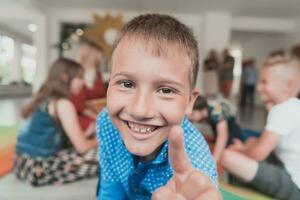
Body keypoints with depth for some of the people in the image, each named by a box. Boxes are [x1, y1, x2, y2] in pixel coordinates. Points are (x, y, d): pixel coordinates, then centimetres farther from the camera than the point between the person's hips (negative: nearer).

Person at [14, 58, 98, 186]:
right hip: (37, 168, -9)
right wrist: (98, 140, 4)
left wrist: (87, 133, 10)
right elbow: (82, 147, -16)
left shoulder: (44, 99, 10)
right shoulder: (62, 104, -17)